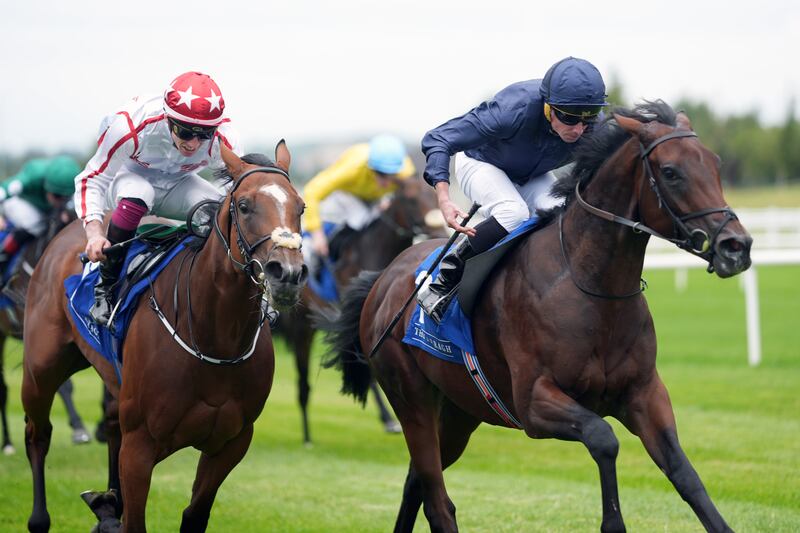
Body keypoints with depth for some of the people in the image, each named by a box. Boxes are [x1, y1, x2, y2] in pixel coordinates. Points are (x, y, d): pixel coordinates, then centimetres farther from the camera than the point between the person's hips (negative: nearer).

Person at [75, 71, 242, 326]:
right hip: (130, 176, -3)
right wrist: (94, 232, -44)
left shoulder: (224, 140, -29)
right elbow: (92, 180, -28)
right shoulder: (129, 127, -37)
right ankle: (105, 286, -24)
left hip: (177, 185, 3)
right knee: (137, 195, -40)